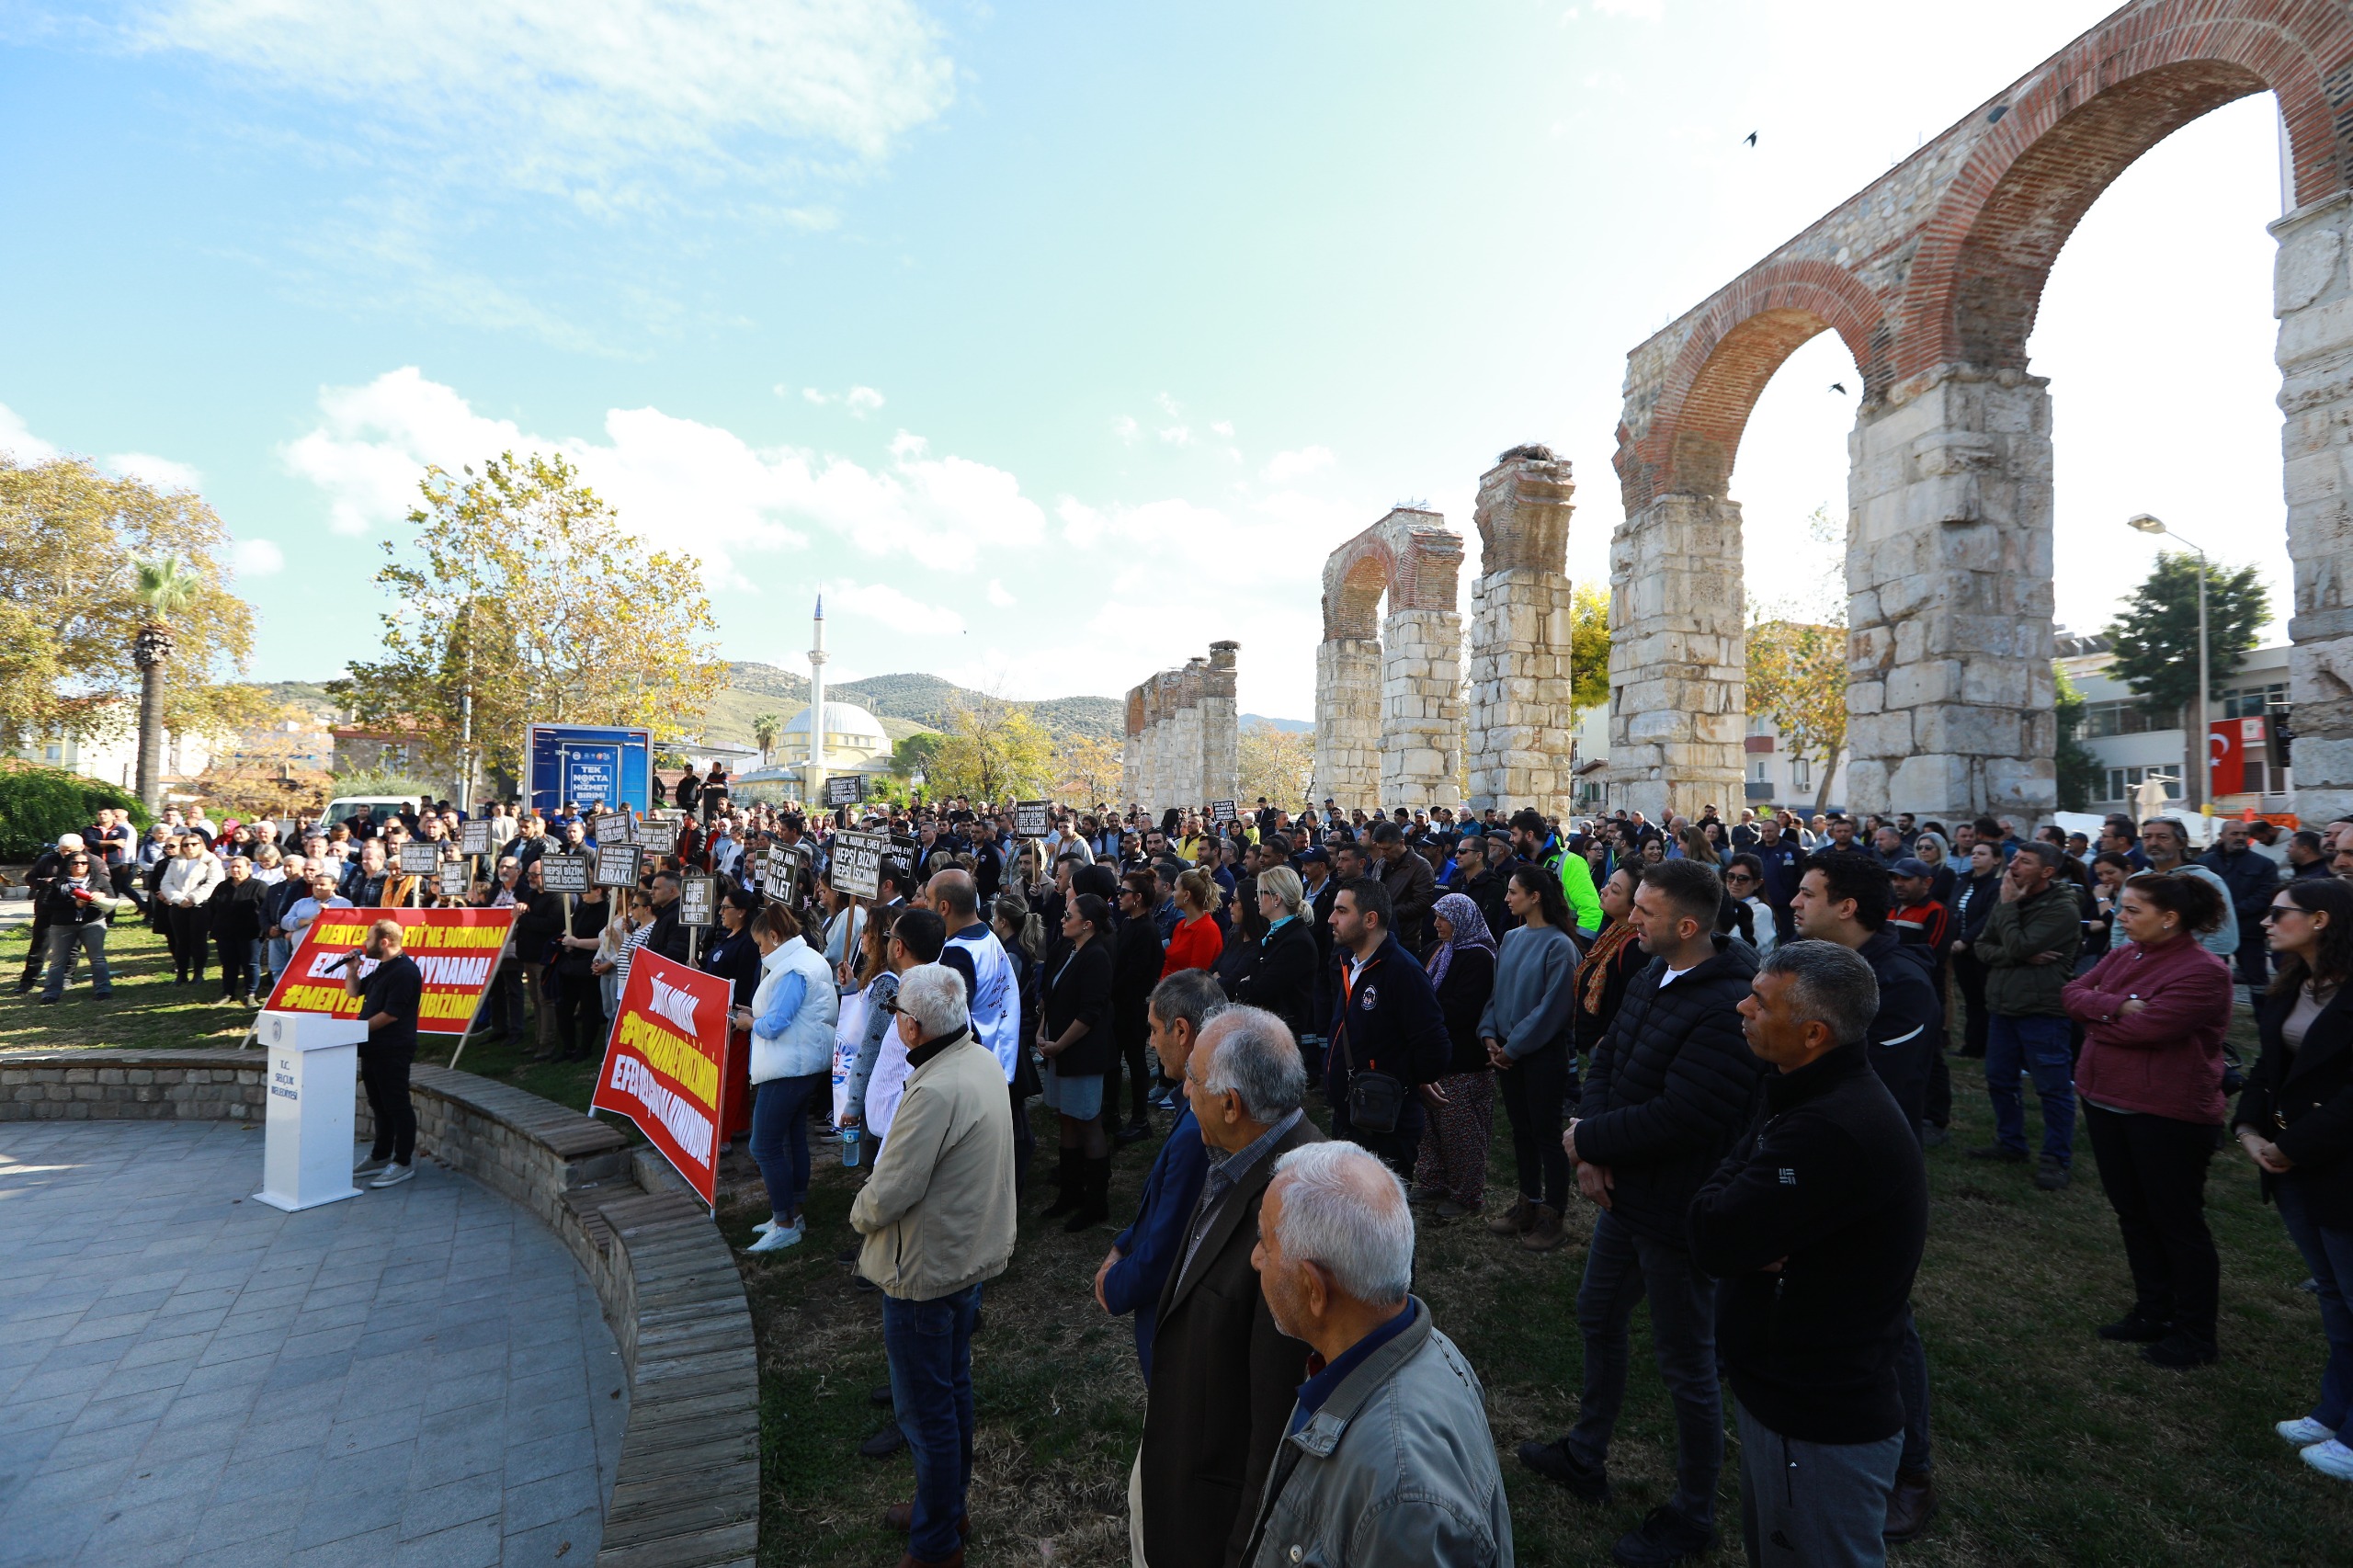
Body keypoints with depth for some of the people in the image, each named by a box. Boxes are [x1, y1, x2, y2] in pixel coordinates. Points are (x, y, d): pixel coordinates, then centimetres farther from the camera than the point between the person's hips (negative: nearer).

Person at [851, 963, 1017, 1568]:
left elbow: (888, 1194, -27)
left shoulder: (935, 1092, -32)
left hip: (927, 1268, -9)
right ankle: (948, 1505, 44)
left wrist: (861, 1214, -5)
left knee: (925, 1410, 10)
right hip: (973, 1252, 9)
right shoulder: (984, 1061, -3)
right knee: (953, 1387, 25)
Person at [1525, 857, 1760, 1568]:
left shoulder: (1728, 1005, -29)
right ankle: (1585, 1457, 46)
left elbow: (1679, 1116, -31)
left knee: (1687, 1367, 12)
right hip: (1625, 1190, 9)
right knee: (1598, 1320, 24)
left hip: (1676, 1213, -9)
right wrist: (1593, 1153, -8)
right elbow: (1608, 1056, 4)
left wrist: (1587, 1139, -17)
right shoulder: (1655, 973, 1)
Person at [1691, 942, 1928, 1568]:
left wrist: (1728, 1182, -11)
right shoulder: (1822, 1092, 1)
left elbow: (1713, 1239, -29)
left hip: (1820, 1424, -9)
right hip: (1788, 1391, 9)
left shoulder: (1831, 1131, -33)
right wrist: (1752, 1241, -17)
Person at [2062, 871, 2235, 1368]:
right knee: (2133, 1214, 18)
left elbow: (2144, 1028, -25)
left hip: (2168, 1116, -7)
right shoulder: (2124, 955, 5)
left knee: (2178, 1223, 7)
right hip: (2105, 1101, 8)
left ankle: (2194, 1335, 22)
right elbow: (2073, 992, -2)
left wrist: (2095, 1014, -9)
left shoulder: (2203, 972, -18)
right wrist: (2117, 1006, -19)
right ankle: (2152, 1313, 33)